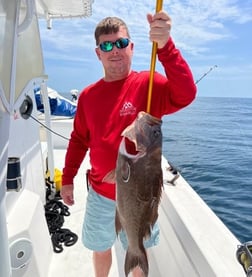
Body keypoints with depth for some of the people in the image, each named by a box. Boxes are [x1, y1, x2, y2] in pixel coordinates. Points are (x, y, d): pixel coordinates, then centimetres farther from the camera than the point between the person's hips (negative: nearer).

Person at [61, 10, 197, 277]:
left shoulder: (149, 84, -12)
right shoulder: (88, 95, -1)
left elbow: (186, 94, -31)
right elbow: (79, 140, 6)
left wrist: (165, 46, -41)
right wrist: (67, 179, 6)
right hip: (100, 195, 3)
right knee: (100, 249, 26)